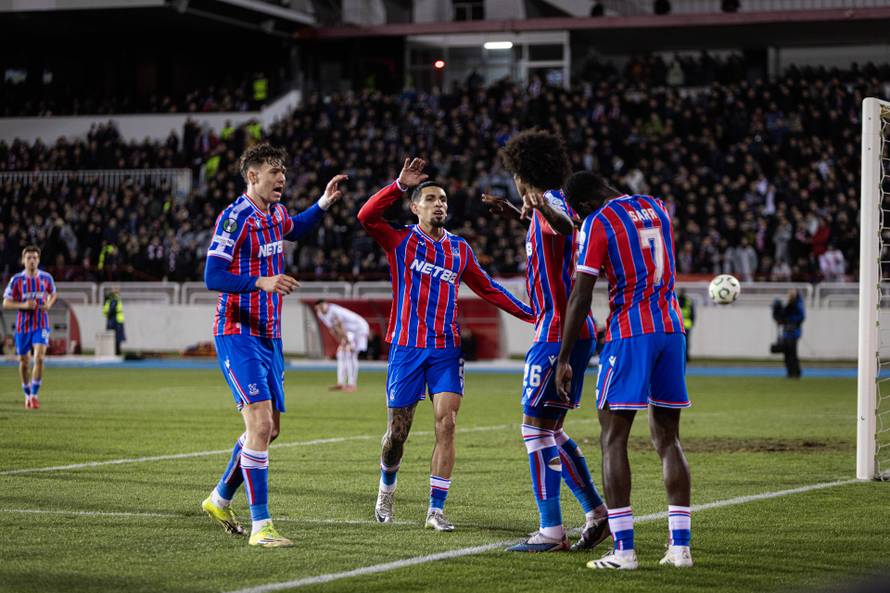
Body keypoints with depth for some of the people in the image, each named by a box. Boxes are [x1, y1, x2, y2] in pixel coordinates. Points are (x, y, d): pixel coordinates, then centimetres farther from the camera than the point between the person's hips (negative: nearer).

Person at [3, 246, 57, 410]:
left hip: (41, 325, 0)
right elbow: (6, 303, -2)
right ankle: (27, 395, 28)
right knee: (24, 362, 7)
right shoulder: (16, 280, -4)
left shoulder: (46, 278, 0)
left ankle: (35, 394, -12)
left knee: (39, 357, -19)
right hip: (23, 325, 0)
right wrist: (23, 305, -18)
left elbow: (53, 294, 19)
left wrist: (49, 304, -3)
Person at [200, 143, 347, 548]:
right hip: (238, 335, -9)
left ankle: (220, 500, 34)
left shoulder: (275, 214, 10)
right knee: (260, 424, -18)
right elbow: (212, 277, -20)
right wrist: (261, 282, -32)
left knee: (269, 428, 14)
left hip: (269, 336, 9)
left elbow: (294, 229, 35)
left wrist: (323, 204, 19)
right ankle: (260, 525, -15)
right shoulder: (235, 217, -15)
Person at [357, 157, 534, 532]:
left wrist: (530, 314, 15)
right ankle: (387, 488, 31)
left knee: (446, 424, -10)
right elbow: (366, 217, -16)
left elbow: (487, 289, 20)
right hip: (407, 347, -2)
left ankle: (436, 510, -7)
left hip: (446, 349, 2)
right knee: (398, 430, 3)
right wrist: (400, 185, -23)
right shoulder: (400, 241, 1)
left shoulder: (460, 249, 11)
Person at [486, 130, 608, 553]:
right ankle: (596, 515, 17)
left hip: (557, 331, -10)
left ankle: (551, 531, -10)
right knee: (549, 430, 15)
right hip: (576, 331, 10)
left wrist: (542, 207, -60)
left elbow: (565, 224, -40)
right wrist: (517, 216, 52)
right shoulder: (550, 207, 17)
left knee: (536, 428, -8)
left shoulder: (552, 204, -13)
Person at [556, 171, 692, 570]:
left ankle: (623, 549, -8)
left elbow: (580, 298, -11)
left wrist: (563, 359, -7)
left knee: (613, 440, -1)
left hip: (629, 334, -6)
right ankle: (680, 545, 6)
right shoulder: (656, 208, 13)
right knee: (667, 439, 11)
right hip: (672, 328, 6)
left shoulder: (597, 225, -7)